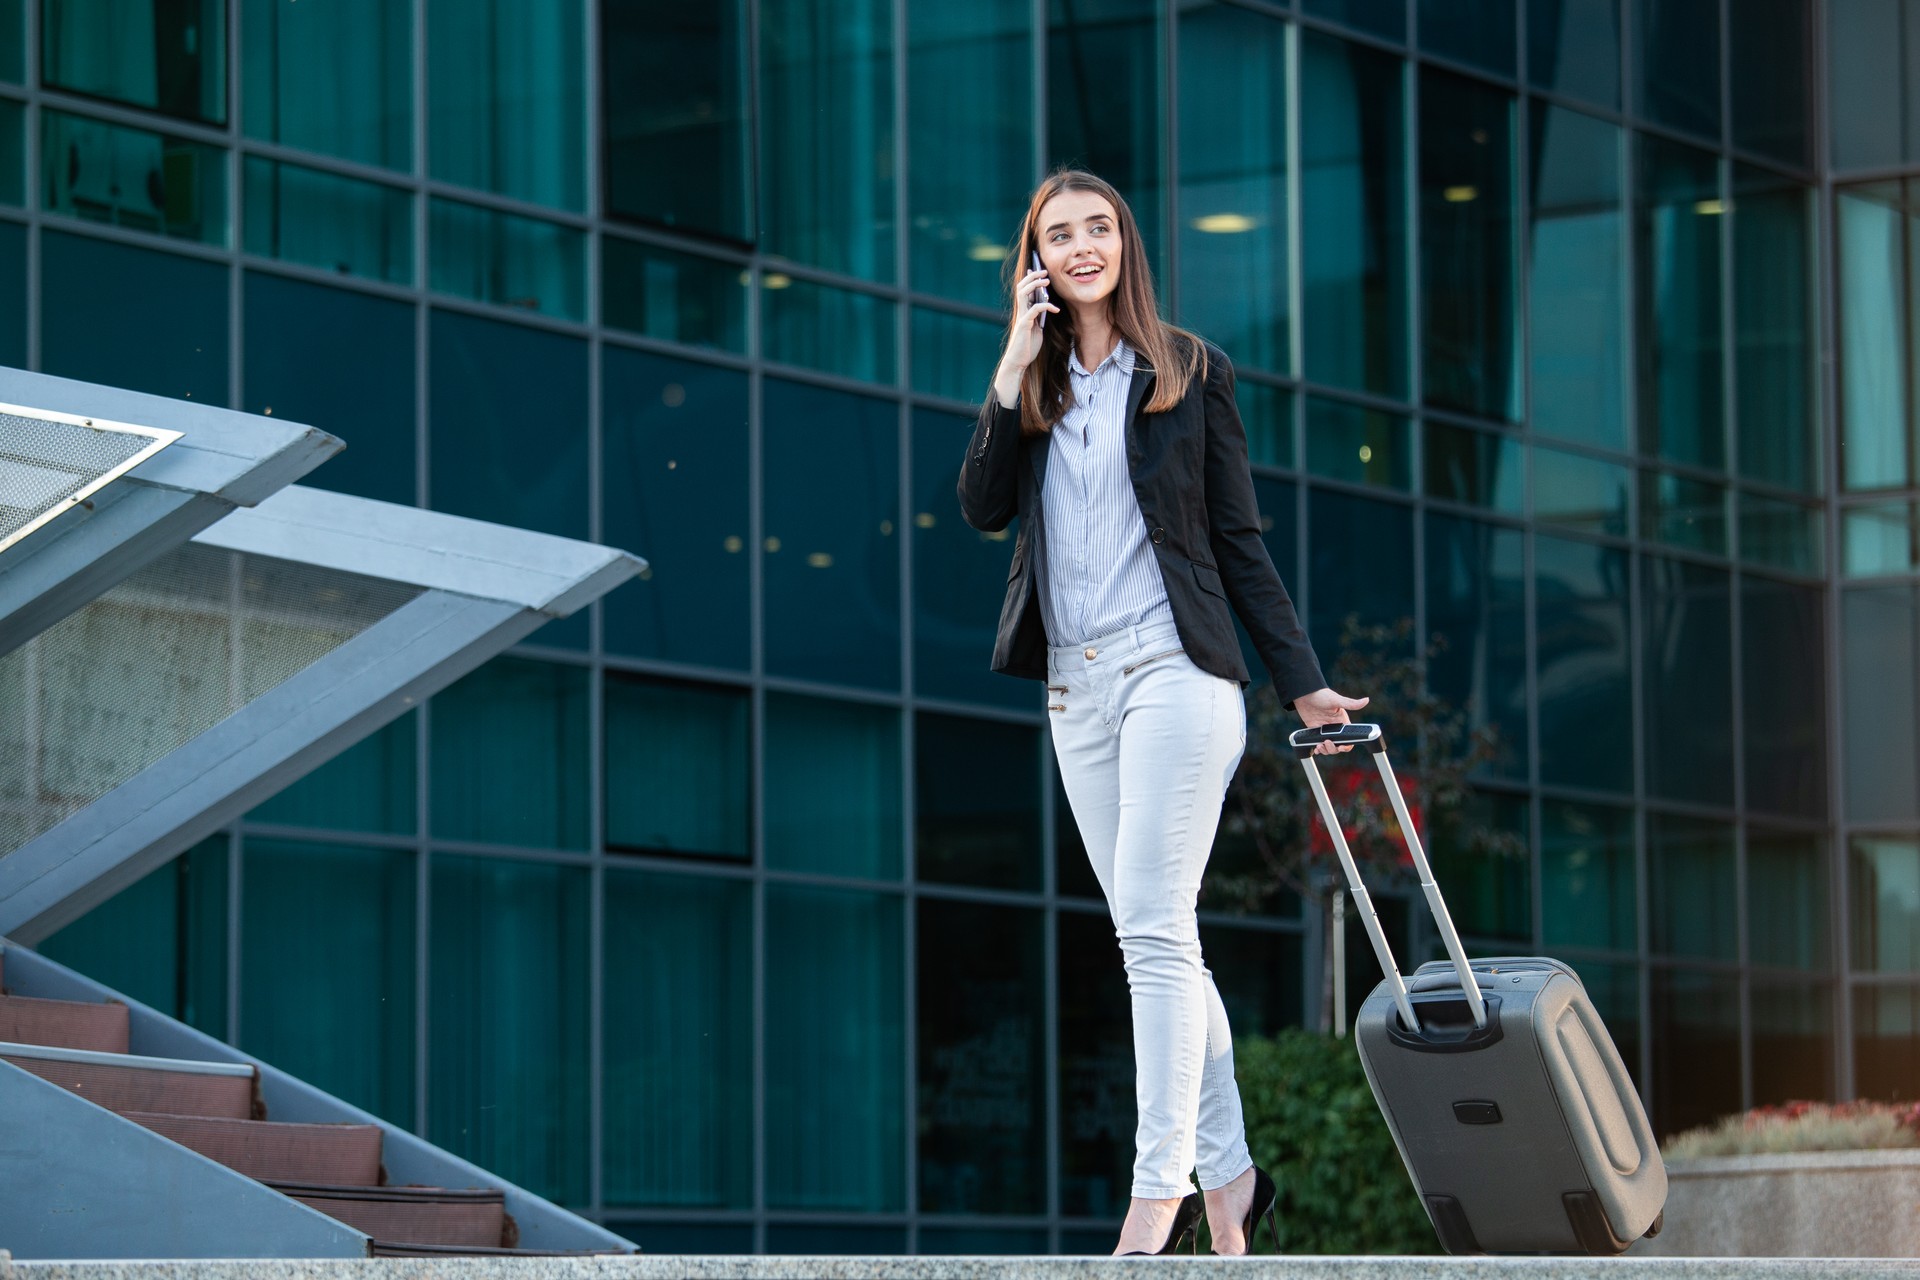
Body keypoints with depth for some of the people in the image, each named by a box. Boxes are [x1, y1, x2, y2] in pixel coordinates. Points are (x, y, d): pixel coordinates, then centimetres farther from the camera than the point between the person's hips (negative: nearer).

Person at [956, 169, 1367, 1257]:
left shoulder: (1190, 372, 3)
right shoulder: (1032, 387, 13)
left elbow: (1240, 541, 4)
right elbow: (984, 508, -3)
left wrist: (1302, 681, 3)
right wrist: (1015, 371, -8)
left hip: (1174, 670, -5)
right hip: (1075, 686, 5)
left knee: (1154, 929, -13)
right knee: (1158, 940, 7)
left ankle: (1160, 1193, -15)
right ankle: (1229, 1176, 15)